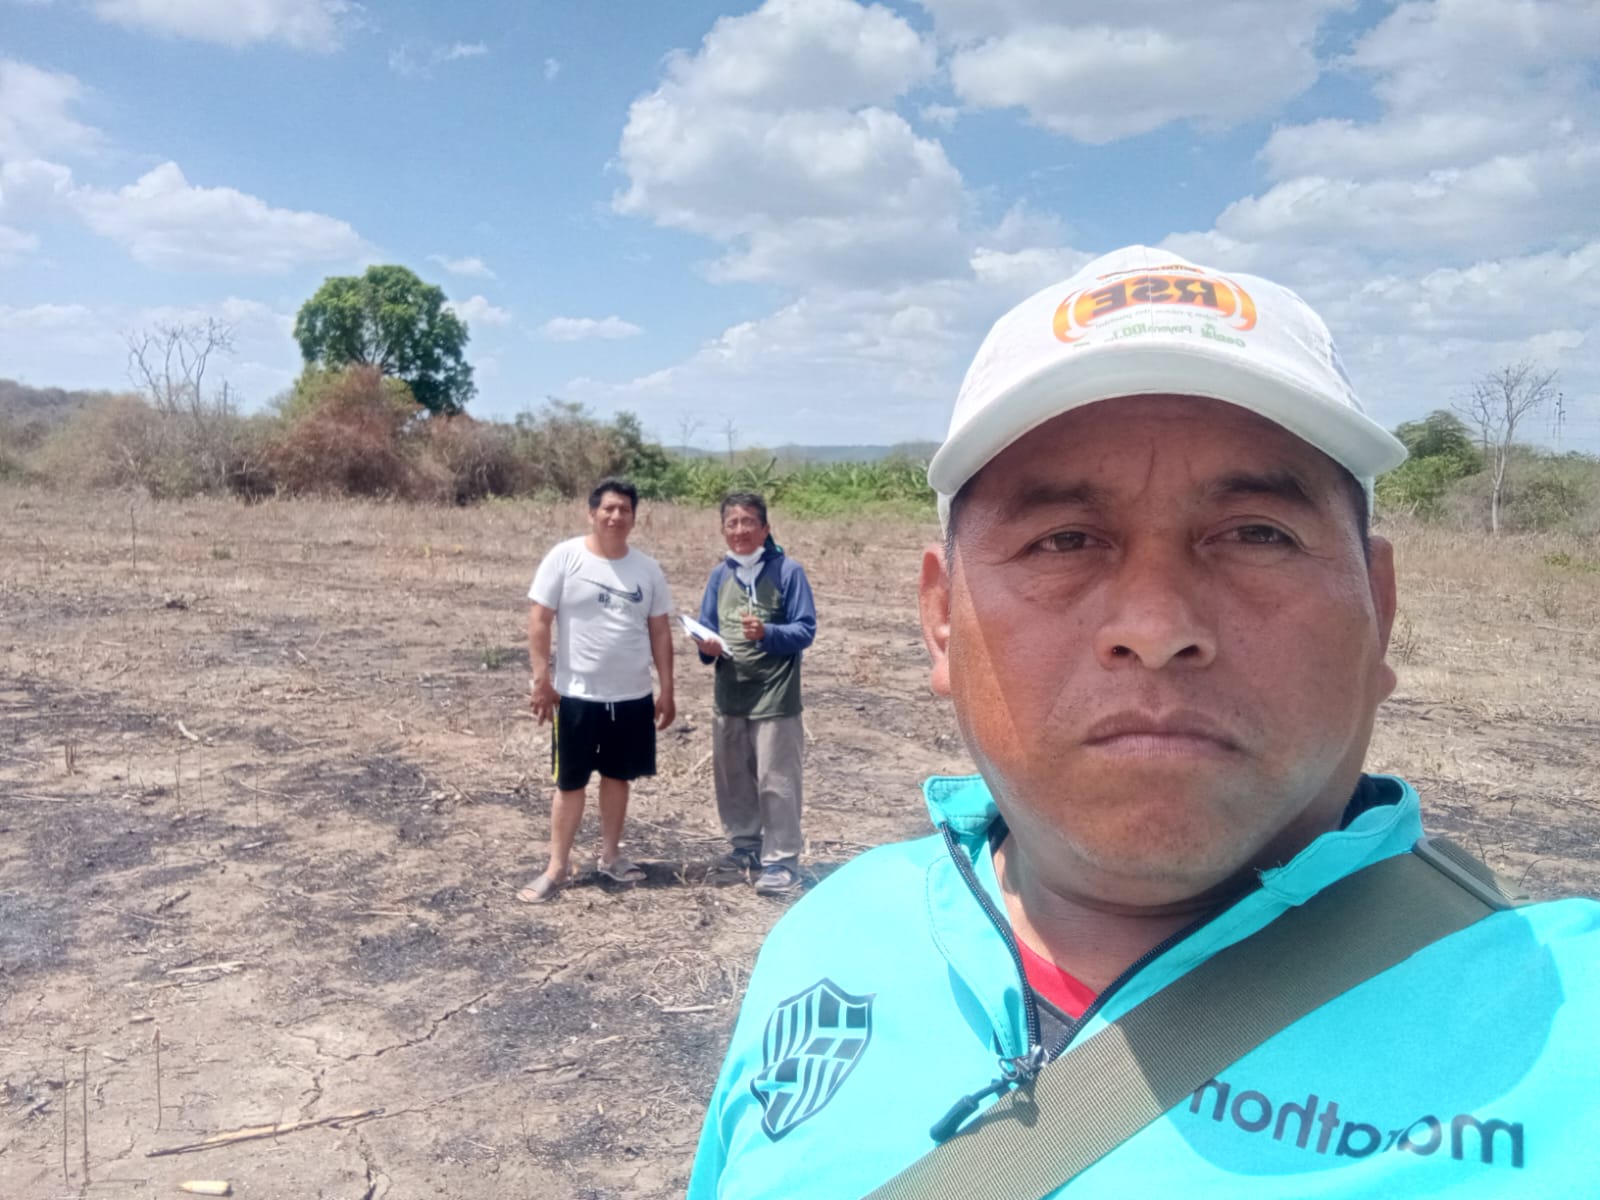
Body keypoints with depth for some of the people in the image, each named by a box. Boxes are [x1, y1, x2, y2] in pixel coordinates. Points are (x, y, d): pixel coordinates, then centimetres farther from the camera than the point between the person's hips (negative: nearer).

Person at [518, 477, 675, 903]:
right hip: (577, 695, -3)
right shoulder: (565, 557, -8)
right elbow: (538, 620, -8)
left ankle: (610, 855, 29)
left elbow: (660, 632, 7)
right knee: (570, 782, 4)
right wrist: (541, 680, -13)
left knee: (618, 776, 15)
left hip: (633, 697, 4)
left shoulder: (647, 569, 3)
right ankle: (557, 866, 14)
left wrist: (666, 691, 5)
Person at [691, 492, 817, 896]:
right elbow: (707, 627, 14)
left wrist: (767, 633, -26)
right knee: (731, 776, 16)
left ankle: (782, 860, 6)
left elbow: (805, 630, -10)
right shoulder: (720, 574, 7)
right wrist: (708, 646, -8)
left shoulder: (788, 571, -9)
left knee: (776, 782, -3)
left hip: (775, 698, -6)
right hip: (729, 696, 6)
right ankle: (745, 844, 33)